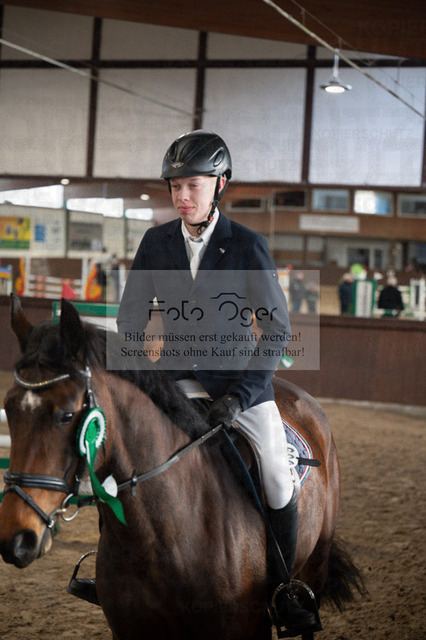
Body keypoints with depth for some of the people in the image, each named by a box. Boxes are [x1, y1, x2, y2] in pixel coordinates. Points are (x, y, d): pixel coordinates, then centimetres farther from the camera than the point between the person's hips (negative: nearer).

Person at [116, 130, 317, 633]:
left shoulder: (247, 245, -9)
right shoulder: (156, 243, -2)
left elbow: (277, 327, -10)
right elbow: (130, 319, 6)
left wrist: (241, 394, -19)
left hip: (242, 374, -1)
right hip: (180, 374, 1)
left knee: (280, 484, -8)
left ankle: (282, 591, 13)